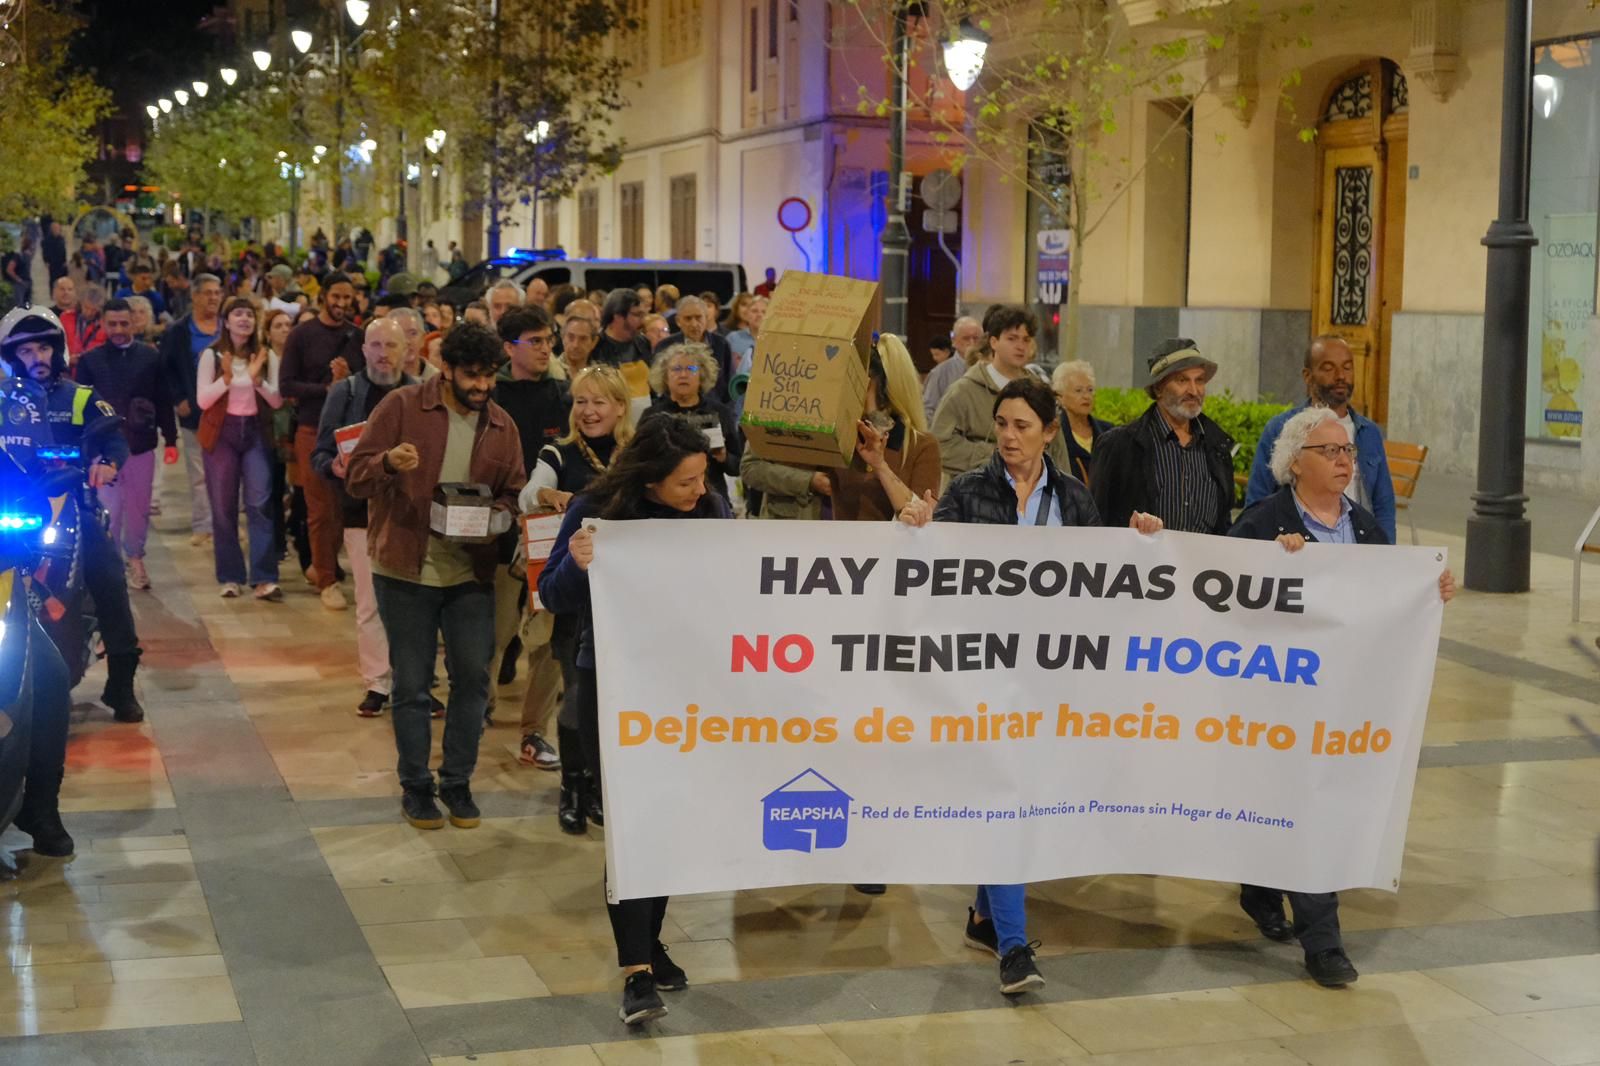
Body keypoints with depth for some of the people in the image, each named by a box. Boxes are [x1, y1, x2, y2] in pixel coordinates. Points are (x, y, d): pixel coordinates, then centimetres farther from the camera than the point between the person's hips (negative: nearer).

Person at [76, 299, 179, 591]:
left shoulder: (151, 357, 2)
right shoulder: (90, 360, 1)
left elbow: (163, 401, 4)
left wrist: (171, 440, 3)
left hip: (141, 444, 1)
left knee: (139, 507, 9)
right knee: (108, 508, -1)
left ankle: (135, 558, 24)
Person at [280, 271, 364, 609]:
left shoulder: (357, 336, 6)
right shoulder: (302, 335, -1)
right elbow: (288, 385, -6)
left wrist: (348, 379, -16)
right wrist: (328, 388, -14)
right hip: (313, 430, -3)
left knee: (344, 506, 6)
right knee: (320, 509, -1)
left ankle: (321, 567, 26)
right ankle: (327, 582, 9)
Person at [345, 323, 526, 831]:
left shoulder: (501, 425, 5)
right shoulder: (401, 407, -6)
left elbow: (513, 493, 15)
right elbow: (356, 478, -8)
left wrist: (499, 515, -8)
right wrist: (389, 462, -29)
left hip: (471, 572, 3)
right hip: (405, 570, -3)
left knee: (473, 678, 3)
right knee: (411, 684, 4)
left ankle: (457, 783, 20)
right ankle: (416, 787, 18)